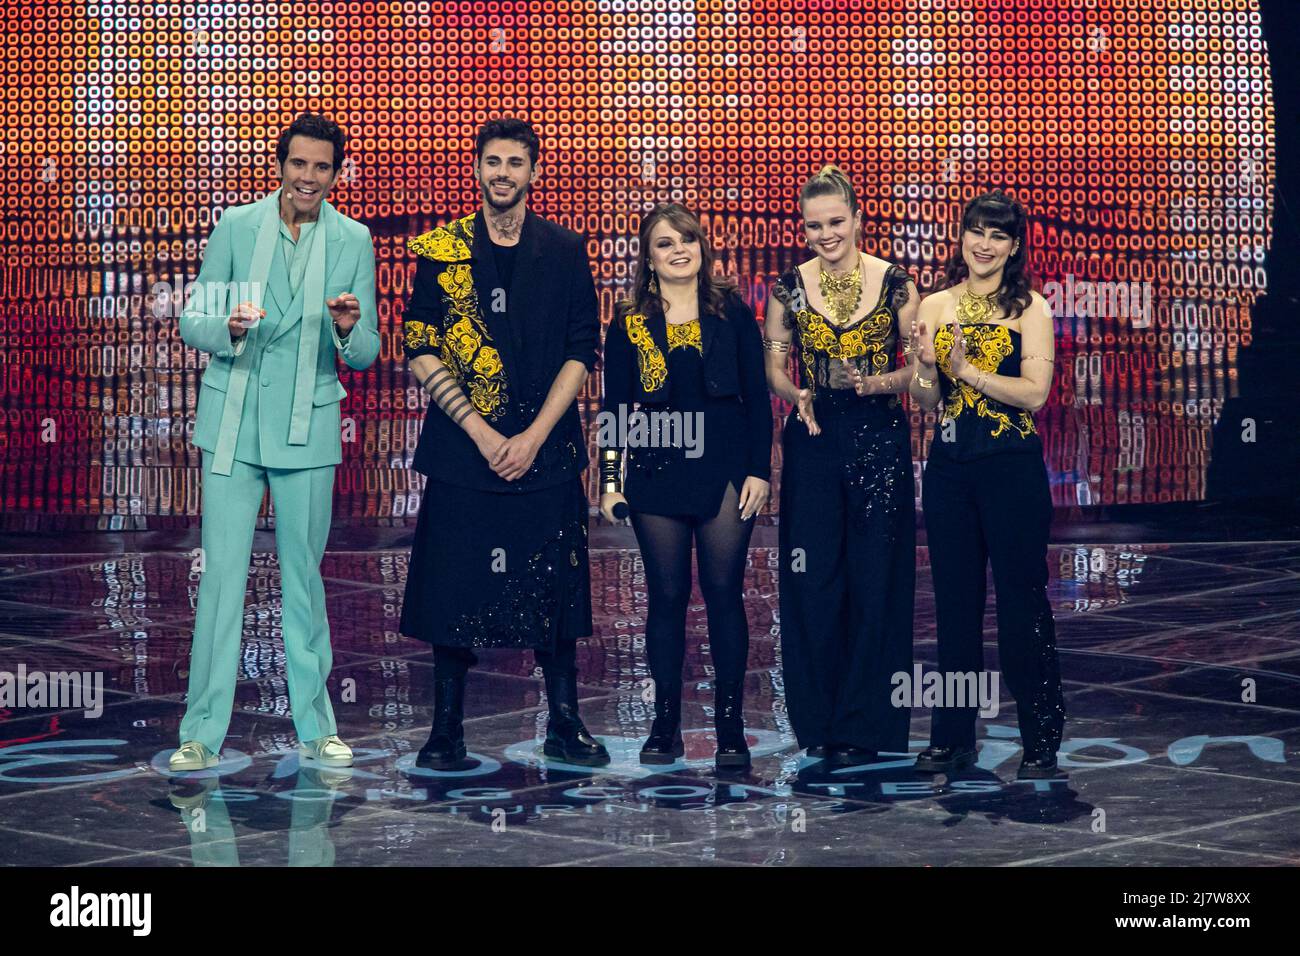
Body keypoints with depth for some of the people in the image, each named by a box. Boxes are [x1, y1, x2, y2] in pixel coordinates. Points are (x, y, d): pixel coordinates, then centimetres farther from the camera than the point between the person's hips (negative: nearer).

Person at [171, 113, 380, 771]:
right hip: (233, 426, -1)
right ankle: (202, 733, 3)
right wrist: (230, 330, -18)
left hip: (307, 430, 1)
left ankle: (315, 726, 20)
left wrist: (348, 329, -18)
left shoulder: (353, 241, 4)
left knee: (304, 579, 8)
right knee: (222, 575, -3)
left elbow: (366, 354, 4)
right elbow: (192, 323, 4)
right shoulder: (235, 226, 2)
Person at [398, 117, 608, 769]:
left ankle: (564, 723, 14)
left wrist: (534, 436, -7)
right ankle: (446, 729, 10)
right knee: (453, 587, 0)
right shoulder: (440, 250, 3)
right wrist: (480, 431, -9)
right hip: (461, 447, -1)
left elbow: (582, 351, 3)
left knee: (554, 588, 4)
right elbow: (421, 352, 0)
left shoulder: (565, 251, 6)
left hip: (545, 449, 1)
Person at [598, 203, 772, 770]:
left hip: (725, 470, -1)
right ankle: (665, 725, 11)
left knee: (724, 592, -1)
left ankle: (730, 727, 6)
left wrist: (759, 469, -3)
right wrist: (609, 479, 1)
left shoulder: (731, 312, 5)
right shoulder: (630, 323, 6)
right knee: (667, 595, 4)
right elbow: (615, 408, 7)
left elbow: (757, 395, 4)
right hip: (656, 474, 1)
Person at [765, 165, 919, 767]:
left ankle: (863, 727, 8)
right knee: (811, 579, 0)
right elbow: (774, 369, 9)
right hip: (813, 441, 1)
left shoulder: (895, 283, 0)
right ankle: (817, 720, 13)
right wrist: (797, 395, -11)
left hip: (880, 440, -1)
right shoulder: (789, 288, 5)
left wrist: (874, 383, -15)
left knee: (875, 577, -1)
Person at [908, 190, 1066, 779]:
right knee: (955, 602, 9)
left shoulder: (1030, 309, -1)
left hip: (1012, 467, -3)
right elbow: (925, 400, 5)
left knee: (1022, 600, -1)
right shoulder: (935, 307, 8)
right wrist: (926, 366, -16)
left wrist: (968, 371, -17)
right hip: (949, 468, 4)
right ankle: (952, 737, 18)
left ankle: (1041, 743, 6)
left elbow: (1035, 392, -11)